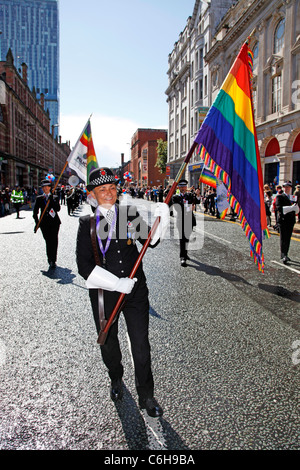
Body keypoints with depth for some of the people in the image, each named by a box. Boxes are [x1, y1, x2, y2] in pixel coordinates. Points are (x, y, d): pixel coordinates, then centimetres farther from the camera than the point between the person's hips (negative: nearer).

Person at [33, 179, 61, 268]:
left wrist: (52, 200, -16)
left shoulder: (55, 197, 6)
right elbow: (35, 212, 10)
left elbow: (58, 209, -8)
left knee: (54, 241, -6)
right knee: (48, 241, 3)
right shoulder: (39, 198, 10)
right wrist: (37, 222, 2)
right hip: (44, 223, 1)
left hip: (54, 222, -1)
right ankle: (50, 259, 15)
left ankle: (53, 261, -1)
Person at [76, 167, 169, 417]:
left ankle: (146, 396, 27)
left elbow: (151, 240, 5)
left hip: (135, 291, 0)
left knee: (141, 345, 6)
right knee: (108, 343, 19)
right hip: (103, 293, 0)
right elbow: (84, 266, -12)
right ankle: (116, 379, 50)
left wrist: (161, 218, -14)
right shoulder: (88, 224, -5)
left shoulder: (131, 214, 1)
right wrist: (117, 284, -21)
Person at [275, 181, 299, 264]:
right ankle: (283, 255, -15)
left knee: (288, 239, 9)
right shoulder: (279, 197, 0)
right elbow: (279, 208, -14)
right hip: (283, 220, -5)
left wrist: (296, 207, -8)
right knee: (283, 239, -10)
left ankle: (284, 255, 17)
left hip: (291, 220, 5)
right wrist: (291, 208, -20)